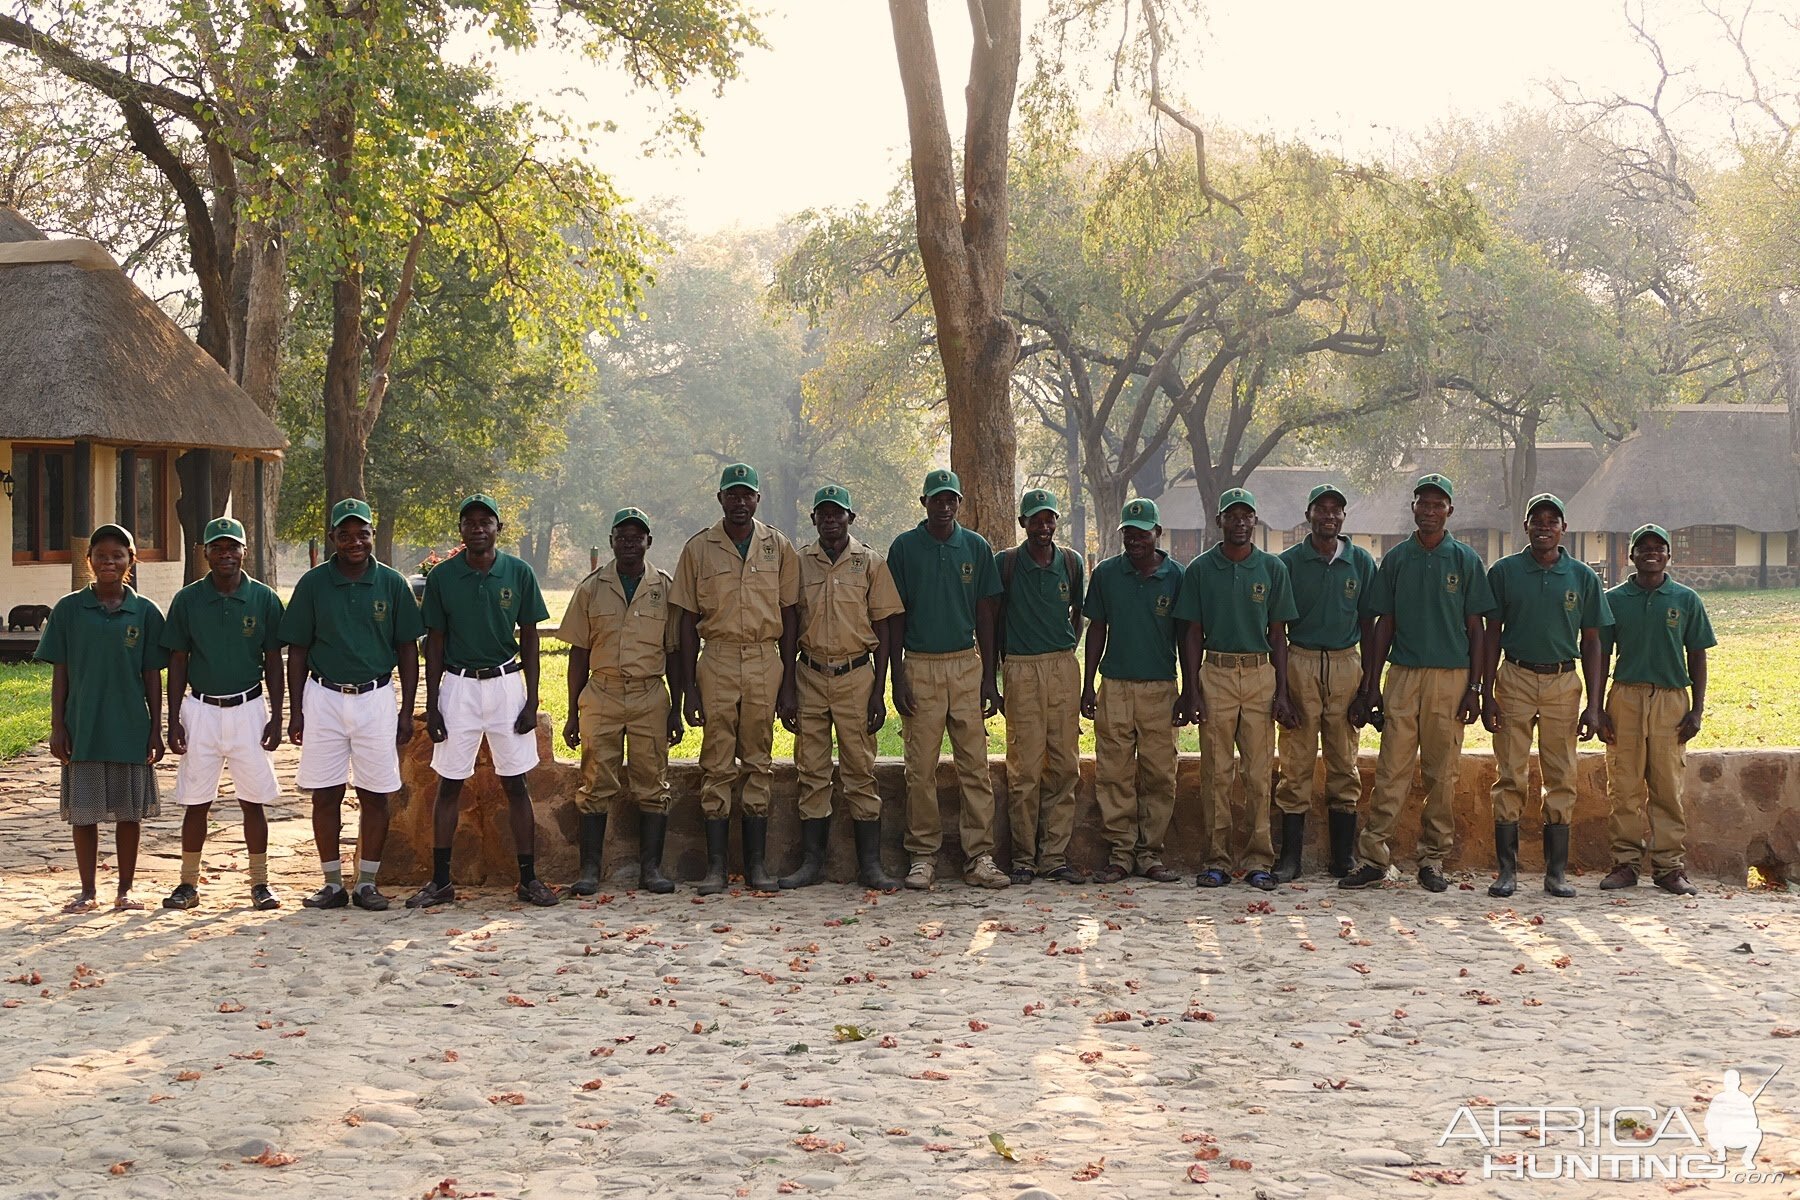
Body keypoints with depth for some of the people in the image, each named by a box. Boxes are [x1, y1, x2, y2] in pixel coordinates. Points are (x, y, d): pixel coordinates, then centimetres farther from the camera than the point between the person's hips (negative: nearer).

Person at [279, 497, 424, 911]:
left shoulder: (392, 583, 2)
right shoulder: (312, 583, 1)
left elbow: (407, 649, 6)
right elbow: (297, 650, 5)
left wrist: (407, 710, 2)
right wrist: (295, 711, 0)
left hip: (376, 698, 0)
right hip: (324, 696, 0)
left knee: (375, 795, 2)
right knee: (325, 795, 3)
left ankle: (367, 882, 12)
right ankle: (333, 884, 12)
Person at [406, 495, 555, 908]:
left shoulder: (519, 573, 0)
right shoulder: (442, 576, 0)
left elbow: (529, 640, 4)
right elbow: (434, 643, 4)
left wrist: (531, 701, -1)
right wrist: (431, 706, 0)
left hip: (506, 684, 0)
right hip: (458, 685, 0)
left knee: (515, 784, 3)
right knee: (449, 784, 4)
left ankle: (528, 878, 8)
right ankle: (440, 881, 10)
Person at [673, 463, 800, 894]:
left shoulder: (779, 547, 7)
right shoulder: (698, 549, 5)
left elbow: (789, 616, 8)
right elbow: (689, 620, 5)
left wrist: (788, 683, 3)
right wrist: (689, 686, 0)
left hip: (765, 661, 1)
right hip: (718, 661, -1)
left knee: (759, 764, 4)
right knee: (717, 765, 0)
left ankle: (756, 863, 9)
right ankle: (715, 866, 3)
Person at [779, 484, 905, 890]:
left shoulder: (871, 563, 4)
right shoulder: (799, 562, 7)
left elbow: (882, 630, 4)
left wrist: (879, 692, -3)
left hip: (856, 676, -2)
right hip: (810, 676, 2)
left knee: (860, 771, -1)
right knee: (811, 772, 4)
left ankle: (870, 864, 2)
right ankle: (811, 861, 9)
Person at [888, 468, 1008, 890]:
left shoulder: (977, 547, 7)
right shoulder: (904, 548, 3)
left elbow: (985, 615, 9)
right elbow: (895, 616, 4)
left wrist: (989, 678, 4)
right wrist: (898, 677, -3)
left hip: (966, 664, 1)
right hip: (920, 666, -1)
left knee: (975, 764, -2)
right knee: (921, 767, 0)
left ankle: (979, 856, 1)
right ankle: (923, 857, 7)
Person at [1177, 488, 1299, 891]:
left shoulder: (1273, 568, 7)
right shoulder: (1200, 569, 5)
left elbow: (1278, 635, 8)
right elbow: (1193, 634, 5)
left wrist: (1282, 692, 1)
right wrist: (1193, 691, -2)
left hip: (1261, 674, 1)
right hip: (1215, 673, 0)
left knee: (1260, 772, 0)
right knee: (1217, 772, 0)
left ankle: (1259, 860, 4)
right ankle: (1217, 860, 5)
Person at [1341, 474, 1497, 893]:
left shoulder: (1466, 560, 5)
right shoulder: (1396, 559, 9)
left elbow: (1475, 628, 4)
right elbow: (1384, 624, 11)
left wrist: (1474, 688, -3)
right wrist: (1371, 683, 6)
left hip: (1451, 676, -1)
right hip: (1403, 674, 1)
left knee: (1442, 774, 3)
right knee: (1391, 771, -4)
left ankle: (1433, 859, 11)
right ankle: (1372, 857, -3)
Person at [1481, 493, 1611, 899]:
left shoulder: (1583, 577, 6)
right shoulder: (1504, 572, 3)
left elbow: (1591, 642, 8)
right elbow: (1492, 634, 6)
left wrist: (1593, 705, 2)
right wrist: (1487, 694, -2)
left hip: (1564, 681, 1)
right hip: (1516, 678, -1)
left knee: (1561, 779, 2)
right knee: (1511, 777, -2)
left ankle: (1557, 872, 8)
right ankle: (1507, 869, 2)